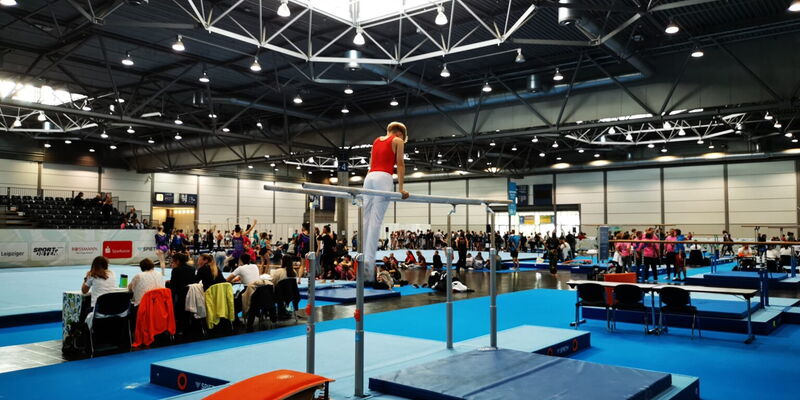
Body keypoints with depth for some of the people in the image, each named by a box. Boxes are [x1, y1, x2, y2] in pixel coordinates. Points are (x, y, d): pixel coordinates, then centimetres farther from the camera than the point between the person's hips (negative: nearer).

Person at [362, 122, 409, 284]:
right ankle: (369, 259, -21)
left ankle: (363, 257, -6)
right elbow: (400, 164, 4)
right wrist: (401, 188, 3)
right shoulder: (398, 141, 11)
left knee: (367, 219, 1)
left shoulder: (376, 141, 27)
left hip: (369, 177, 6)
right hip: (383, 178, -6)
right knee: (376, 220, -13)